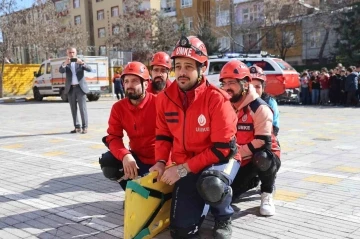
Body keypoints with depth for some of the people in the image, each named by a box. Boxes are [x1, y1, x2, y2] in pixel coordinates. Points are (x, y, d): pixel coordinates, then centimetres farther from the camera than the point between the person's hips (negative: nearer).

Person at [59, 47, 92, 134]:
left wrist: (82, 63, -25)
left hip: (80, 87, -2)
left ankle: (84, 127, -5)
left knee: (82, 108, -6)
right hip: (70, 89, 2)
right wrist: (65, 63, -30)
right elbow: (61, 71, -11)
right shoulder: (66, 63, 8)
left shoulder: (80, 62, 6)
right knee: (73, 109, 6)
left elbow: (89, 69, -7)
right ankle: (77, 127, 12)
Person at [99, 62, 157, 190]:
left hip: (157, 160, -3)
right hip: (136, 157, 4)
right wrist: (125, 155, -31)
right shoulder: (118, 107, -4)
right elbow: (113, 137, -10)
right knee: (107, 162, -17)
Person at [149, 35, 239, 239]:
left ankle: (224, 218, -4)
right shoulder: (165, 97, -6)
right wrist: (161, 162, -10)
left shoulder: (217, 99, -22)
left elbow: (222, 149, -23)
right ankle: (202, 199, 30)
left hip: (221, 159, -4)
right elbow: (163, 134, 8)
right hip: (185, 167, 4)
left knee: (211, 184, -40)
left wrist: (183, 169, -24)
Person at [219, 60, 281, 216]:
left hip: (263, 156, -5)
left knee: (262, 158, -41)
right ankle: (254, 179, 24)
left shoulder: (259, 108, -21)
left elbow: (263, 142, -27)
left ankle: (267, 195, -11)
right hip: (237, 161, 6)